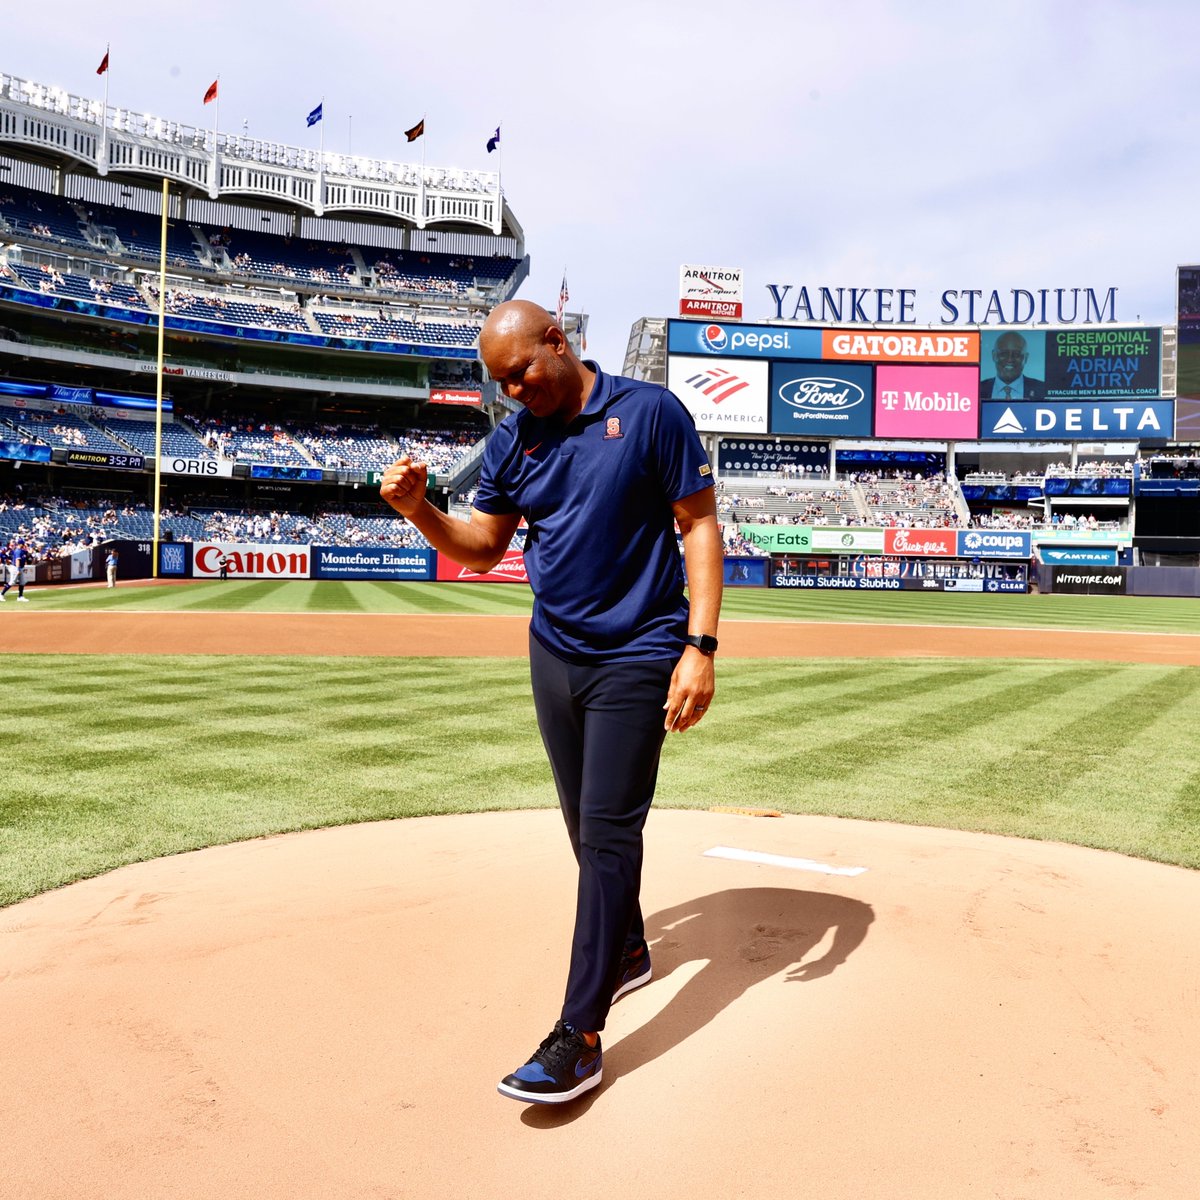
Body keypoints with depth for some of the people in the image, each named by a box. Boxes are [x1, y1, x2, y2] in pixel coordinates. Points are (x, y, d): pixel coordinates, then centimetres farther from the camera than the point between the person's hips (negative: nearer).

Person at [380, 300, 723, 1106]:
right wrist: (420, 510, -11)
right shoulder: (513, 440, 6)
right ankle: (629, 951, 39)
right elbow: (481, 549, 10)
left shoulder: (650, 413, -9)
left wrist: (701, 645, -17)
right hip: (554, 655, 6)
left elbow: (699, 525, -9)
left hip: (637, 657, -6)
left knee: (608, 830, -8)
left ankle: (580, 1037, -1)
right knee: (588, 825, 16)